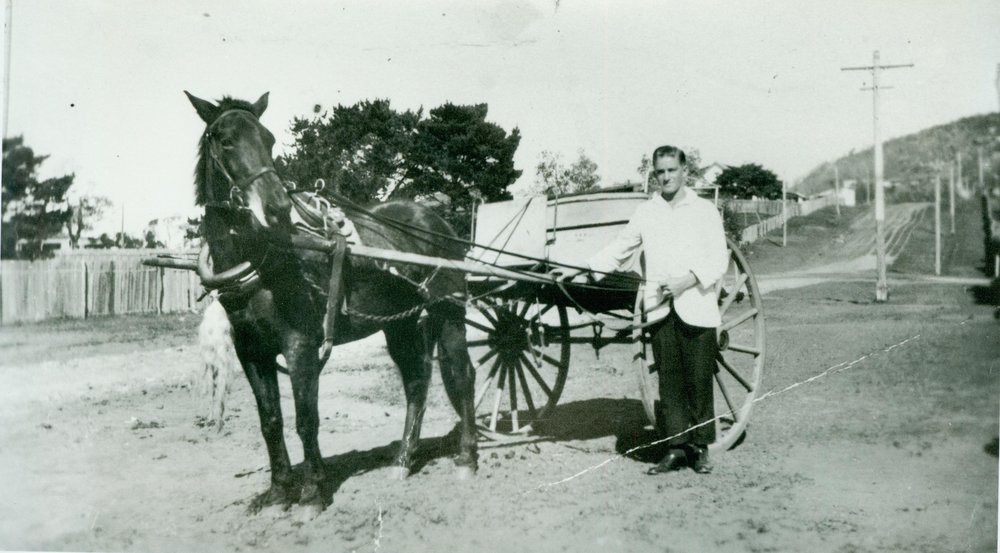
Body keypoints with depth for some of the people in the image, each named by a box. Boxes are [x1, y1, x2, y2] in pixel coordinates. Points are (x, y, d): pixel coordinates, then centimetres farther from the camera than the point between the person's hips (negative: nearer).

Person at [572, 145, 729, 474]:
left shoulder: (705, 211, 4)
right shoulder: (645, 213, 11)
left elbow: (719, 261, -1)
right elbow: (618, 250, 15)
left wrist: (686, 280, -15)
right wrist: (589, 272, 1)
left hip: (697, 309, -2)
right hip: (660, 311, 2)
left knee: (699, 381, 1)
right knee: (669, 382, 4)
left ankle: (700, 447, 12)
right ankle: (676, 447, 10)